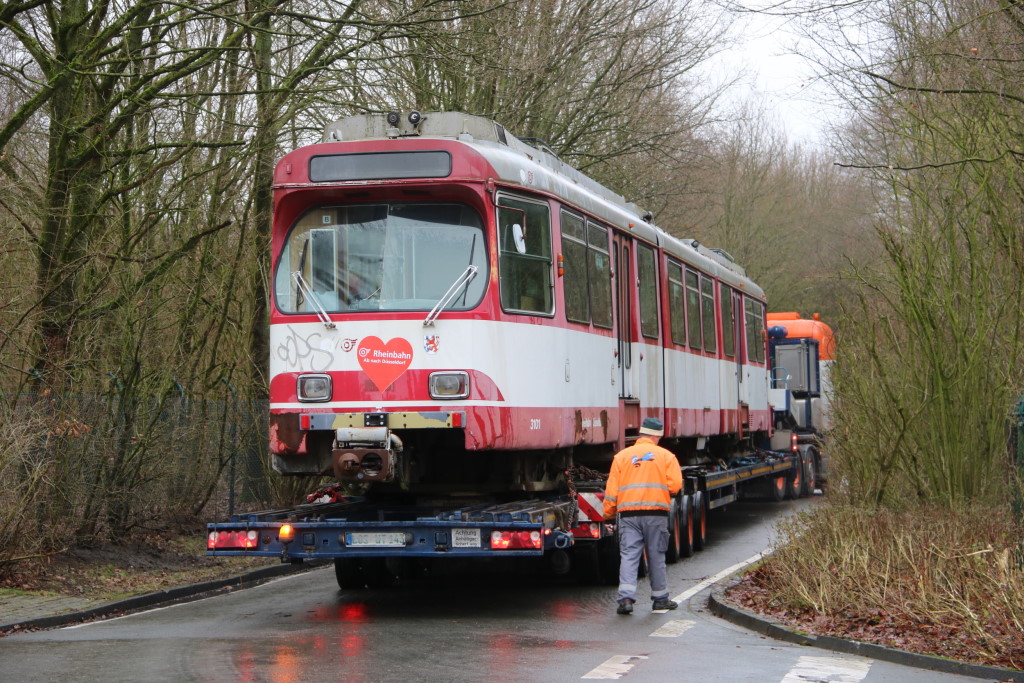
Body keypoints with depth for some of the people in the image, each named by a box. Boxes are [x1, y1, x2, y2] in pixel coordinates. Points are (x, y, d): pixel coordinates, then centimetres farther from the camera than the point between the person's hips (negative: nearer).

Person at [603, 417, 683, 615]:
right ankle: (660, 598, 18)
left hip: (628, 512, 1)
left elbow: (612, 489, 5)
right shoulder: (666, 456, 5)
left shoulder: (621, 456, 9)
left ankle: (626, 598, -14)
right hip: (656, 512, -1)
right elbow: (675, 485, -3)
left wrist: (608, 512, 15)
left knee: (628, 555, -1)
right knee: (656, 556, 9)